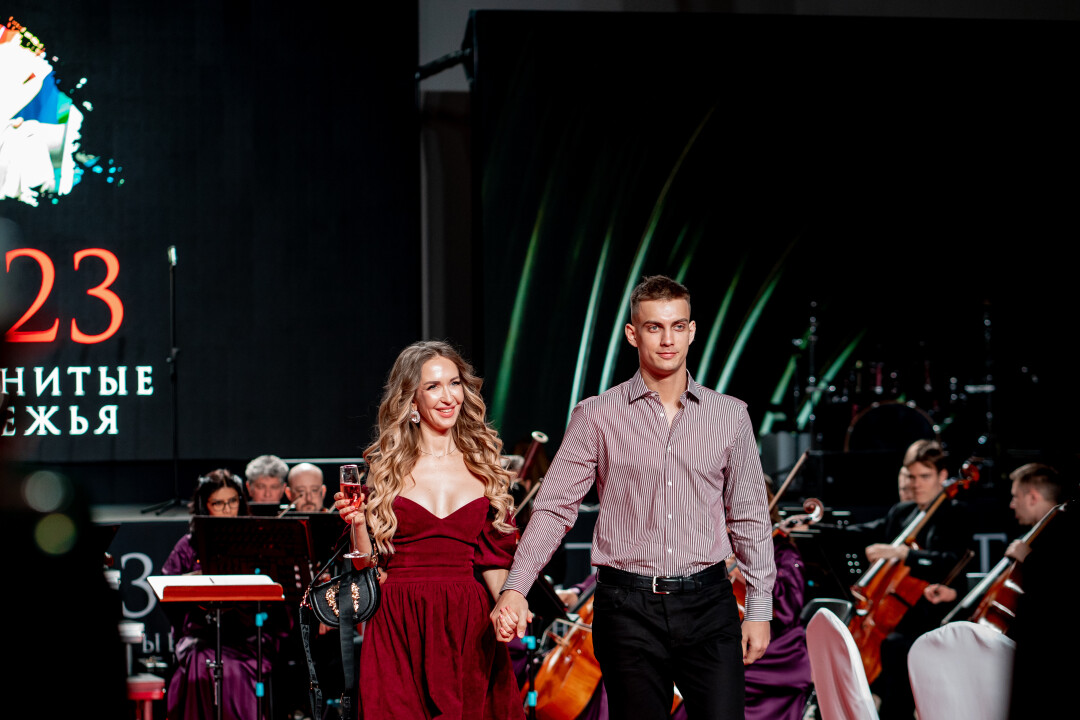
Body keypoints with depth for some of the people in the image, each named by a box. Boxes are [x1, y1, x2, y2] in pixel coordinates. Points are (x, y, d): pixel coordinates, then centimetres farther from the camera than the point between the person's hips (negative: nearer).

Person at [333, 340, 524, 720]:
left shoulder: (483, 466, 8)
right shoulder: (387, 467, 4)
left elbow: (493, 559, 8)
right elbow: (370, 565, 3)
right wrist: (357, 523, -13)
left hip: (469, 626, 1)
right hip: (399, 627, -1)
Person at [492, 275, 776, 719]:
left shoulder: (729, 416, 7)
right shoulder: (596, 416, 1)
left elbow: (749, 517, 11)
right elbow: (554, 507, -2)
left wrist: (759, 609, 8)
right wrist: (515, 588, -14)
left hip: (708, 604, 1)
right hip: (628, 610, -1)